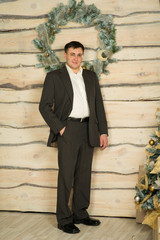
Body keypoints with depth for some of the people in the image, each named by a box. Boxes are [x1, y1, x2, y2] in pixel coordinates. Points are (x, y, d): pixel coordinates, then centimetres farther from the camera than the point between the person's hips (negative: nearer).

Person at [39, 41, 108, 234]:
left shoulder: (91, 76, 15)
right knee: (66, 176, -3)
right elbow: (44, 106, -2)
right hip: (68, 130, -4)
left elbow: (98, 104, 14)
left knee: (84, 174, 10)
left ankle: (80, 214, 21)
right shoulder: (54, 77, 2)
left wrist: (103, 131, 7)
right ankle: (64, 219, 6)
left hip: (88, 130, 5)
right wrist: (59, 128, -10)